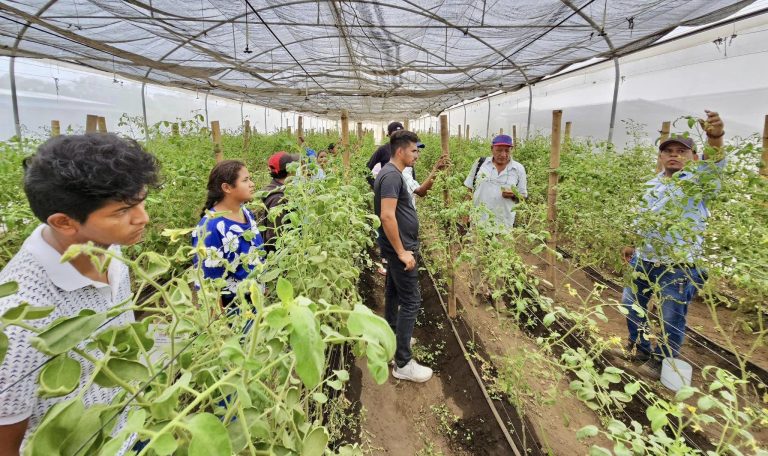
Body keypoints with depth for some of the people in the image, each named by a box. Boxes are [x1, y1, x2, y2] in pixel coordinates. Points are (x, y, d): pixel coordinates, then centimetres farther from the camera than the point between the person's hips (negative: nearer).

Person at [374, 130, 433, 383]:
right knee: (411, 301, -7)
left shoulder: (392, 173, 12)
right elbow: (387, 216, -27)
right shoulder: (392, 175, -20)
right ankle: (403, 363, -1)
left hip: (398, 248, 11)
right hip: (401, 249, -11)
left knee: (394, 293, 21)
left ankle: (393, 337, 37)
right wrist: (402, 252, -24)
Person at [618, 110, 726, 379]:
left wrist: (715, 138, -53)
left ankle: (661, 361, 29)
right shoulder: (652, 184, 8)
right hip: (643, 262, 6)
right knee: (631, 305, 18)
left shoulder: (698, 182, -10)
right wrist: (634, 247, 21)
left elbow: (713, 167, -33)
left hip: (678, 269, -6)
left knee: (671, 320, 5)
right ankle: (639, 347, 42)